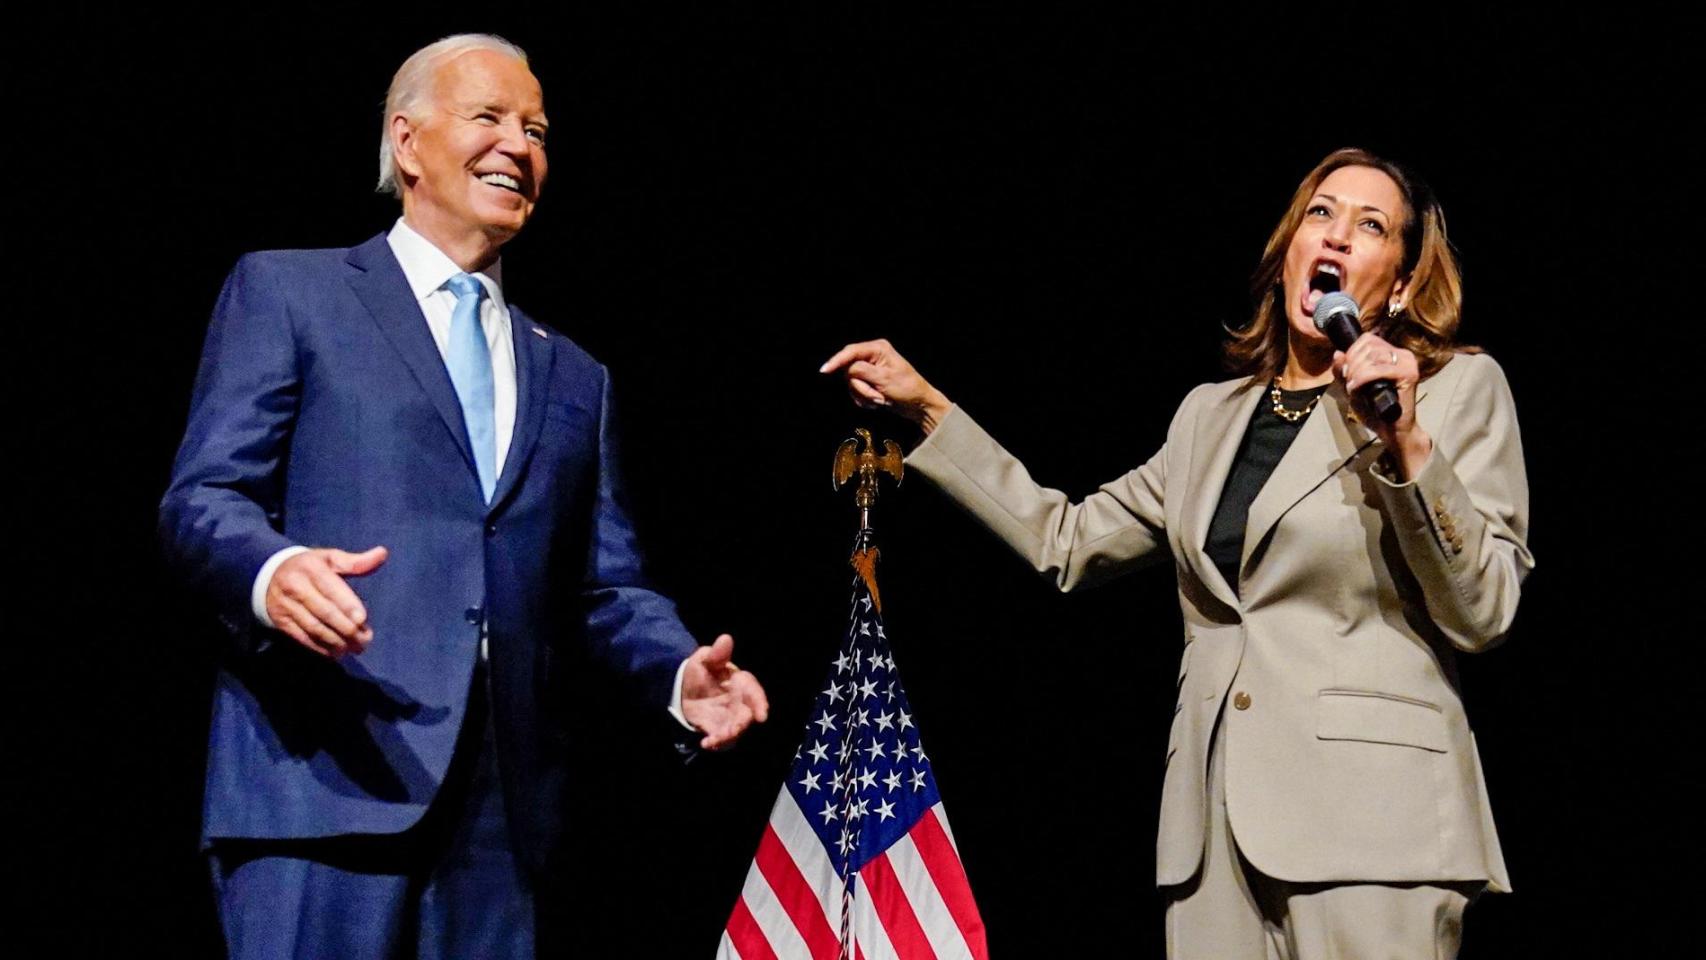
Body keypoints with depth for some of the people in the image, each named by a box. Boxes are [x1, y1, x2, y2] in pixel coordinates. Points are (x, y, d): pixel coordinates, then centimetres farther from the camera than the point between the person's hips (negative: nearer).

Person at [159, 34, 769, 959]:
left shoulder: (573, 377, 26)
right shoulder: (285, 291, 10)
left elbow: (605, 585, 20)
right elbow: (201, 497, 0)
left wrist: (678, 673, -2)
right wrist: (271, 572, -23)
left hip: (502, 803, 5)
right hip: (324, 774, -5)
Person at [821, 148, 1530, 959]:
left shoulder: (1458, 389, 5)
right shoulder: (1211, 413, 19)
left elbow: (1482, 616, -1)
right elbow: (1067, 542, 21)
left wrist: (1407, 448, -13)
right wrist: (927, 411, 21)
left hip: (1370, 819, -4)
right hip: (1215, 819, 4)